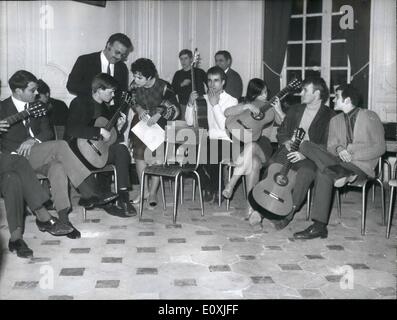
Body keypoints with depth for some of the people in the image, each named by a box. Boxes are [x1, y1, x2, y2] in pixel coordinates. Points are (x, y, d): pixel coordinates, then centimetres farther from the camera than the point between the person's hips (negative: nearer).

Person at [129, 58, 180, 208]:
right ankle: (144, 191, -4)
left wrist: (158, 114, -28)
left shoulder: (163, 87, -17)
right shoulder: (135, 85, -4)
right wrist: (139, 110, -9)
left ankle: (153, 193, -8)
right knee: (139, 151, -15)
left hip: (158, 124, -3)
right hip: (141, 122, 4)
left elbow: (175, 110, -15)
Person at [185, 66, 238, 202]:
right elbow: (189, 122, 8)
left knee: (208, 155, -33)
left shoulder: (231, 101, 3)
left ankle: (217, 189, -4)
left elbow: (224, 126, -13)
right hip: (207, 140, 4)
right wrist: (190, 103, -6)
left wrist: (215, 104, -13)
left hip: (224, 141, -4)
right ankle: (208, 187, -2)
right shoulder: (203, 99, 16)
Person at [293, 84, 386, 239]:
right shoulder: (335, 120, 18)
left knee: (323, 172, -34)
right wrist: (339, 149, -13)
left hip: (362, 165, -6)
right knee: (306, 145, -16)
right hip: (342, 162, 6)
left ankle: (319, 226, -34)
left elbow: (380, 147, -4)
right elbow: (330, 146, 12)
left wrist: (352, 155, -16)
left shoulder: (370, 117, 2)